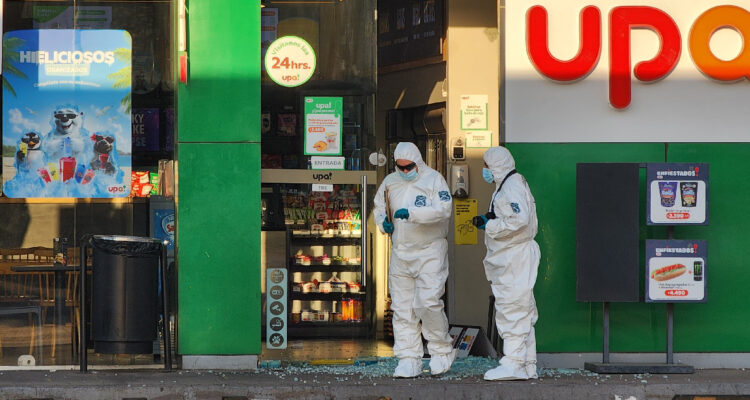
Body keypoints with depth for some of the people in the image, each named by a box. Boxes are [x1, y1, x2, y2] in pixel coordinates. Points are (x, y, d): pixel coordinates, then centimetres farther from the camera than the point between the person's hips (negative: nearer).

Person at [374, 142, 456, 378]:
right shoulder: (390, 182, 11)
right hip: (400, 252, 5)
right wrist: (383, 222, 3)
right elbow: (379, 206, 25)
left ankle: (442, 351, 7)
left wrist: (412, 213, -29)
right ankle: (408, 360, 7)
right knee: (402, 307, 3)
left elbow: (444, 209, -20)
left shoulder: (433, 179, -6)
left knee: (428, 302, -13)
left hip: (430, 251, -5)